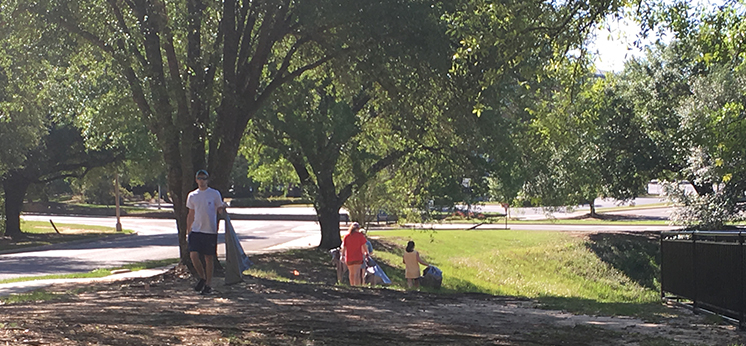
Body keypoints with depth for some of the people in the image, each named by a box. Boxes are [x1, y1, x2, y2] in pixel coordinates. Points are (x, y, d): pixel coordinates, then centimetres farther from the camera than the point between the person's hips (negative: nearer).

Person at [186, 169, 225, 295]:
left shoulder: (215, 194, 1)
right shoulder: (192, 196, 10)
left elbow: (220, 209, 5)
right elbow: (191, 214, 16)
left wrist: (222, 209, -19)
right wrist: (188, 231, 13)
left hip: (210, 231, -2)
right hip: (196, 230, 2)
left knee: (209, 257, 3)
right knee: (193, 255, -9)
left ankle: (209, 284, 13)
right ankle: (202, 277, 14)